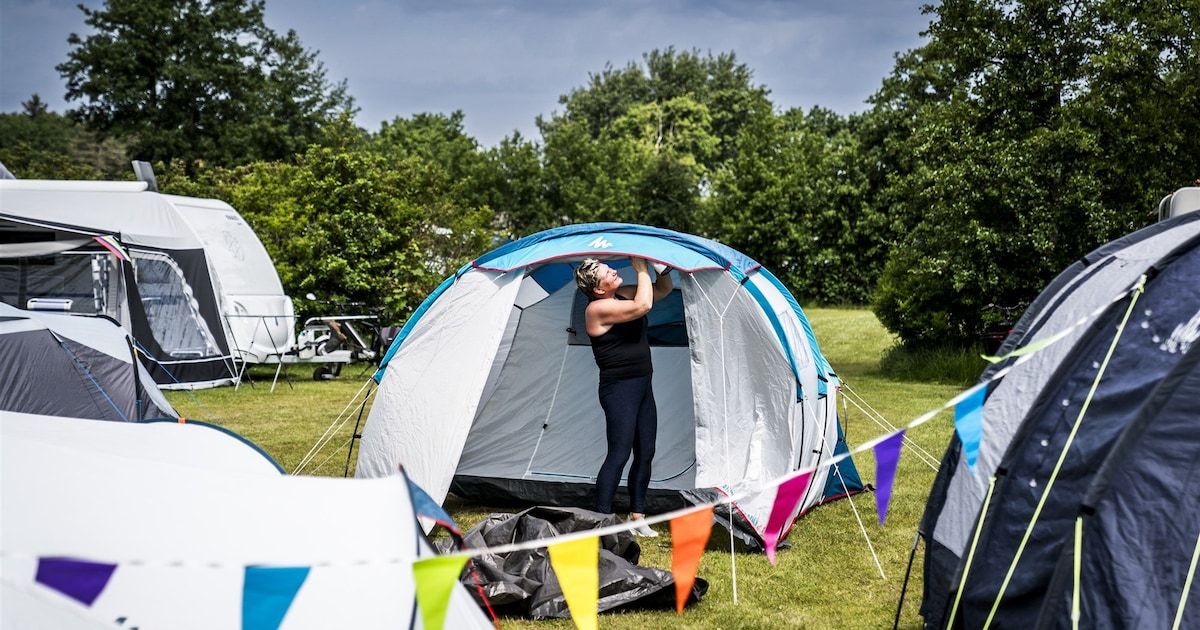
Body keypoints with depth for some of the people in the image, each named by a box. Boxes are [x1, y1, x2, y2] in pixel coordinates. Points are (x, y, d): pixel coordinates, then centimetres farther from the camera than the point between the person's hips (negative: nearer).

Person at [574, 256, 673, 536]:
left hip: (643, 386, 9)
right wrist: (642, 269, -16)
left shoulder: (624, 295, 9)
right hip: (619, 389, -9)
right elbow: (643, 306, -28)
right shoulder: (598, 308, -17)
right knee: (619, 454, -11)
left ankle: (637, 516, 20)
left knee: (645, 453, 11)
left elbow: (664, 289, 19)